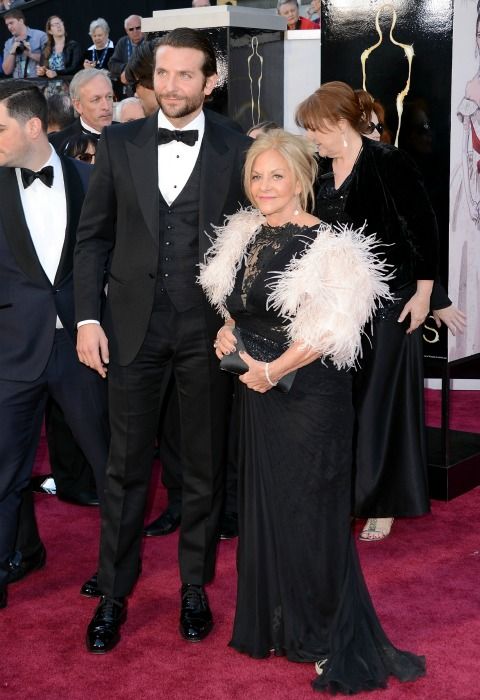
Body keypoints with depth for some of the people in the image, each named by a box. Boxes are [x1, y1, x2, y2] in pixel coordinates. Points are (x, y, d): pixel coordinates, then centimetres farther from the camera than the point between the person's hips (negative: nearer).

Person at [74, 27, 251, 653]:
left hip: (207, 330, -1)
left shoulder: (238, 152, -1)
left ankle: (195, 588, 28)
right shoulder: (120, 142, 3)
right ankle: (113, 594, 22)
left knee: (205, 467, 11)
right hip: (133, 325, 1)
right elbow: (94, 236, 5)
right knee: (127, 466, 8)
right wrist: (88, 318, -2)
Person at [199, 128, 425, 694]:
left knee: (308, 514, 1)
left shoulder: (327, 246, -15)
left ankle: (330, 641, 19)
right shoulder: (246, 237, 8)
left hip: (309, 396, -7)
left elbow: (329, 330, -21)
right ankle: (276, 623, 32)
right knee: (264, 506, 15)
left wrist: (272, 371, -18)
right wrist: (227, 331, 3)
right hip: (257, 392, 7)